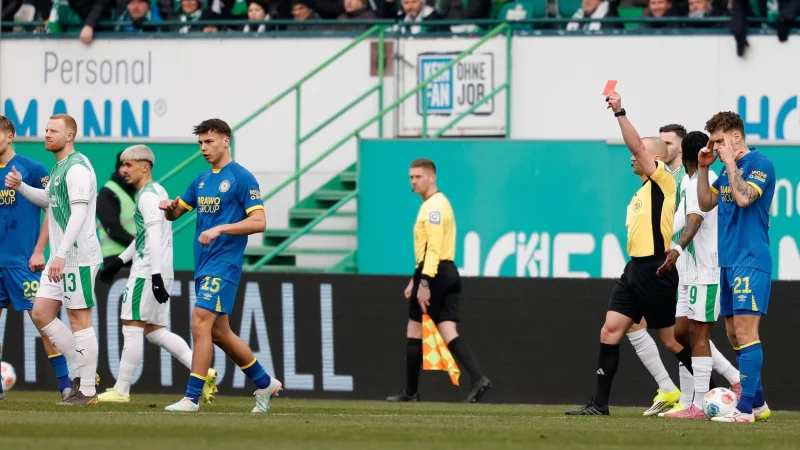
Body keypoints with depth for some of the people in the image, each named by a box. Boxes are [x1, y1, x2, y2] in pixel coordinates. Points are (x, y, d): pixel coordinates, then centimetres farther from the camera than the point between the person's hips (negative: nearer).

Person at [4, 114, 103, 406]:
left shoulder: (77, 168, -15)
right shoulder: (58, 168, 16)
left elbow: (78, 214, -23)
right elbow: (47, 200, 33)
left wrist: (61, 255, -28)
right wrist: (20, 187, 15)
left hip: (78, 257, -10)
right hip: (61, 257, 10)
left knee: (79, 318, -6)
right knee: (41, 313, 9)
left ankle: (88, 390, -2)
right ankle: (82, 369, 15)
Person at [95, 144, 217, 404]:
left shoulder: (148, 196, -12)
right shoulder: (159, 192, 18)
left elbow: (154, 237, -21)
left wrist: (156, 276, -27)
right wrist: (119, 261, 30)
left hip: (146, 274, -10)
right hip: (157, 273, 10)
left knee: (132, 329, -5)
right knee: (155, 331, 12)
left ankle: (121, 391, -3)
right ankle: (203, 372, 8)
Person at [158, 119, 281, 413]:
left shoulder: (242, 178, -8)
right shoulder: (202, 181, 16)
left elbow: (259, 222, -14)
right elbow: (175, 212, 23)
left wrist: (219, 228, -24)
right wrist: (169, 207, -2)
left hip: (224, 264, -9)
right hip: (203, 264, 9)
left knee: (200, 322, -16)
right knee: (219, 333, 12)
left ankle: (192, 398, -15)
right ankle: (265, 384, 27)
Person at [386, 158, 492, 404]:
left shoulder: (434, 206, -12)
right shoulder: (437, 204, 20)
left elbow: (433, 249, -21)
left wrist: (424, 283, -25)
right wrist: (416, 279, 28)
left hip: (435, 273, -9)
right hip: (448, 273, 9)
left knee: (414, 331, 2)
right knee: (448, 333, -1)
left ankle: (410, 391, 9)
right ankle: (478, 378, -18)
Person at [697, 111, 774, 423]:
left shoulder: (759, 164, -9)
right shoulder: (728, 169, 17)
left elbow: (744, 197, -23)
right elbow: (705, 203, 21)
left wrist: (730, 161, -15)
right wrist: (703, 168, 10)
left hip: (751, 260, -9)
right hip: (728, 261, 9)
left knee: (745, 330, -14)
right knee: (734, 334, 11)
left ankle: (745, 409, -18)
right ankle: (757, 404, 18)